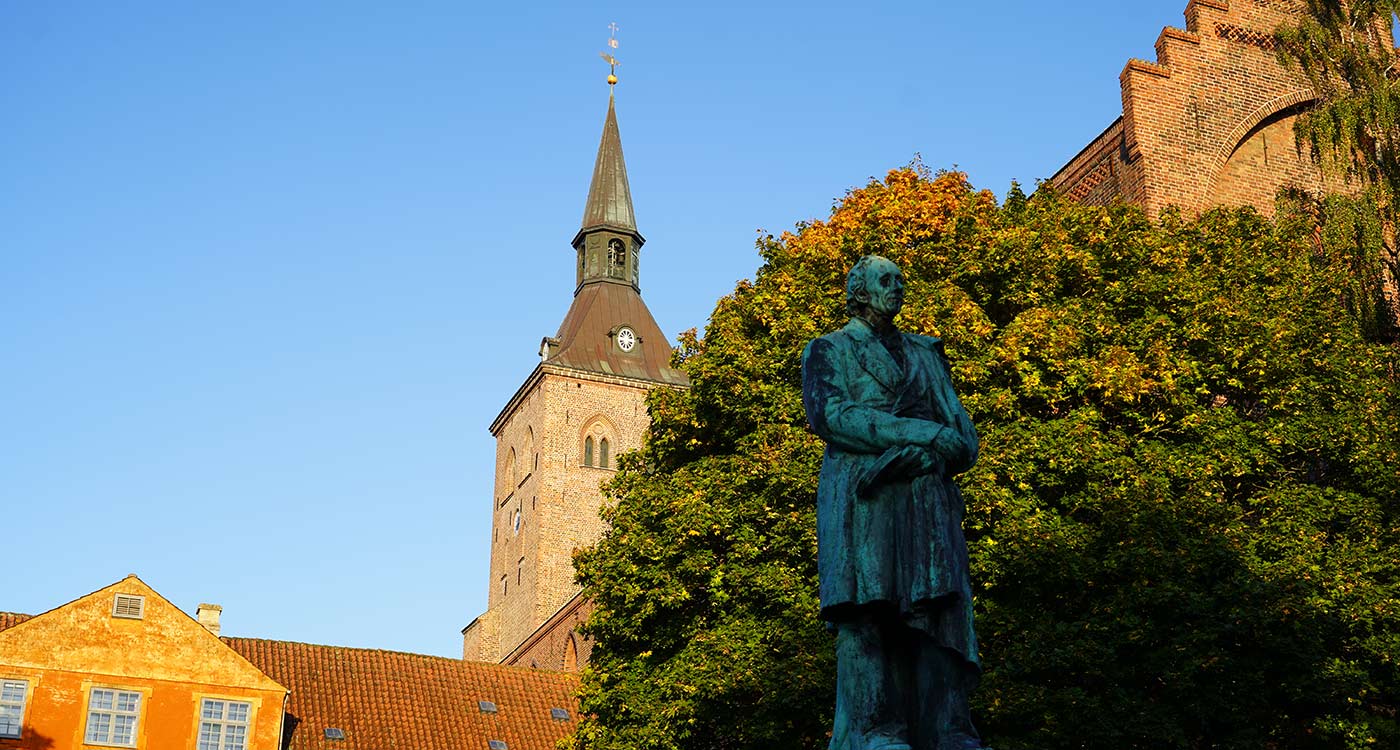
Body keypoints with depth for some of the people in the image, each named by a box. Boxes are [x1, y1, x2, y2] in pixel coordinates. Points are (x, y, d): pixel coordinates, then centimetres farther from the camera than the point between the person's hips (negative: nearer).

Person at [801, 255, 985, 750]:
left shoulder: (925, 353, 25)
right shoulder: (829, 350, 14)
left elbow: (961, 432, 13)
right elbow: (829, 415, -6)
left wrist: (916, 453, -10)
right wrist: (922, 433, -12)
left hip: (927, 496, 4)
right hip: (860, 497, -3)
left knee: (939, 606, -7)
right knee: (866, 602, -13)